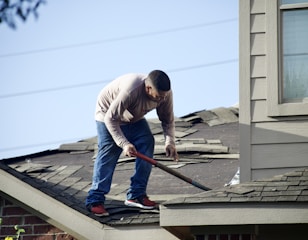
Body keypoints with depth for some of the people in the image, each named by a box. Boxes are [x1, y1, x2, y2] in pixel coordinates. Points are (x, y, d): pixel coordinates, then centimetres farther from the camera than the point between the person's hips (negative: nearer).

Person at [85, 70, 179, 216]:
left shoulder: (165, 93, -24)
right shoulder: (130, 90, -43)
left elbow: (167, 120, -8)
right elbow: (111, 119, -36)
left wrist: (170, 142, -24)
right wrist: (124, 143, -41)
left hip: (135, 119, 6)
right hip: (107, 115, -6)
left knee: (147, 143, -10)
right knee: (108, 153, -17)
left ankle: (136, 195, -3)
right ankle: (95, 200, -16)